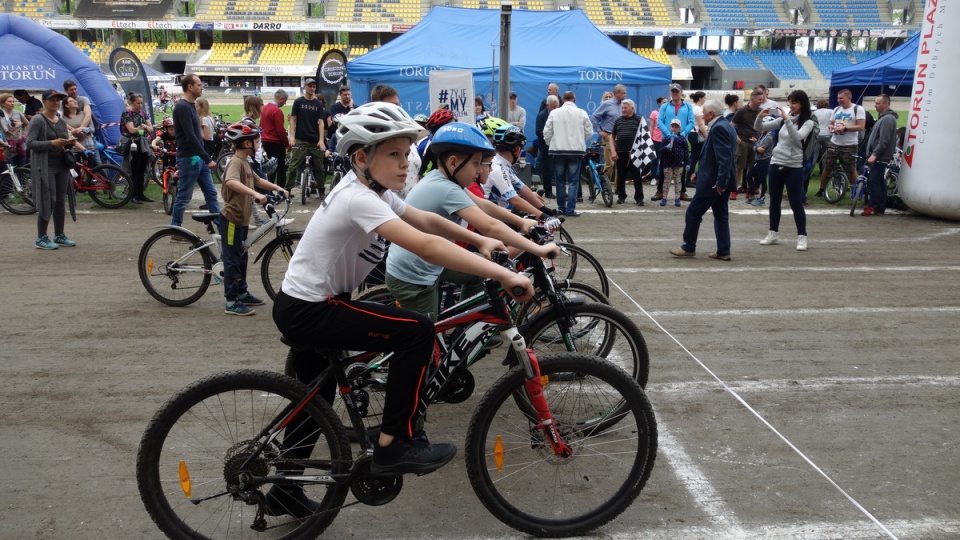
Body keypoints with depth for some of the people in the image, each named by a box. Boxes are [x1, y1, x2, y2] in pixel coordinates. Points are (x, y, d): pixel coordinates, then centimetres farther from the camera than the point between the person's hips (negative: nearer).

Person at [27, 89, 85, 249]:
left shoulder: (61, 121, 14)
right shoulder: (38, 120, -7)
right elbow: (29, 143, -13)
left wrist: (70, 143, -1)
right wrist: (52, 143, -22)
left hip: (62, 165, 7)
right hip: (45, 166, -7)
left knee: (61, 201, 9)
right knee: (48, 202, -8)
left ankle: (59, 236, 18)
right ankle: (41, 238, 1)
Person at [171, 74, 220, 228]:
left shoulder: (191, 106, 13)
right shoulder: (182, 107, -16)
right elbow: (190, 137, -22)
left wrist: (205, 158, 18)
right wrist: (208, 159, -22)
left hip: (199, 158, 9)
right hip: (189, 159, -9)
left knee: (211, 193, 9)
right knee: (184, 196, 0)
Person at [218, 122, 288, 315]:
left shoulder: (245, 162, 12)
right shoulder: (236, 162, -19)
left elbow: (258, 181, 25)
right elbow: (231, 181, -39)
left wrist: (276, 187, 11)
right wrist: (255, 193, -48)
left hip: (241, 219, 10)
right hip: (231, 219, -10)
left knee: (241, 258, 18)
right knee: (232, 260, -4)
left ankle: (242, 293, 30)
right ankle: (231, 303, 1)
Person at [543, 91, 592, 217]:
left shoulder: (554, 112, 0)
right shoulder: (581, 113, 0)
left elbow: (547, 132, 1)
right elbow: (589, 132, 4)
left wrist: (551, 144, 17)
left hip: (558, 150, 1)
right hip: (576, 150, -1)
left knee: (560, 181, 10)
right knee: (573, 181, 1)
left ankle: (561, 208, 15)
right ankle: (570, 210, -4)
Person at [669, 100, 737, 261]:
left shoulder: (718, 128, -18)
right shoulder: (725, 125, 14)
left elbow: (724, 158, -25)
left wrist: (720, 181, -27)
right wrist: (699, 172, 19)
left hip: (713, 182, -10)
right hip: (721, 181, 10)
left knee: (693, 212, 1)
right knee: (721, 215, 11)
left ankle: (689, 247, 10)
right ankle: (723, 251, 14)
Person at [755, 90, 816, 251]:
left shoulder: (808, 122, -6)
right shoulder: (783, 119, 7)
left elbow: (797, 137, -24)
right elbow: (760, 128, 7)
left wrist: (787, 119, -29)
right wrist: (760, 117, -13)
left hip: (794, 167, -5)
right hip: (776, 163, 5)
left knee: (796, 203, -4)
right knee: (774, 201, 12)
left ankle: (802, 237, 4)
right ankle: (773, 233, 23)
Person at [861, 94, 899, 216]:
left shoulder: (888, 119, -14)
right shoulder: (884, 117, 20)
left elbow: (884, 141, -22)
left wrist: (874, 154, -24)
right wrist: (873, 154, 20)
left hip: (881, 157, -11)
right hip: (879, 157, 11)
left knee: (873, 181, -11)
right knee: (880, 181, 12)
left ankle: (874, 207, -10)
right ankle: (881, 207, 18)